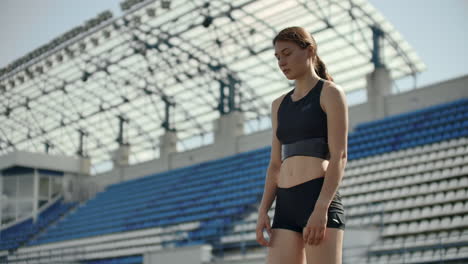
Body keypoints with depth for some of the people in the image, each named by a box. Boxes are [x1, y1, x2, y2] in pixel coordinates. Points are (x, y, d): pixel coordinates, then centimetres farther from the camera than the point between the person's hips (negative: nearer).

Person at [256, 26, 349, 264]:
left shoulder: (330, 93, 2)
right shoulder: (279, 105, 21)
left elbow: (339, 156, -8)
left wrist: (321, 208, -19)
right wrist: (263, 211, 6)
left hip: (320, 200, -7)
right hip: (286, 207, 7)